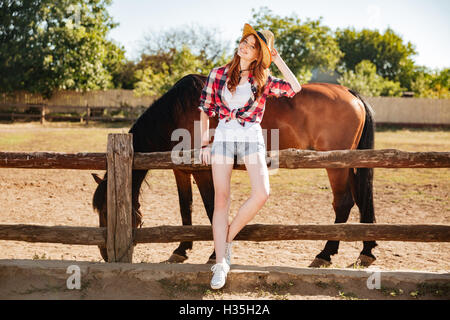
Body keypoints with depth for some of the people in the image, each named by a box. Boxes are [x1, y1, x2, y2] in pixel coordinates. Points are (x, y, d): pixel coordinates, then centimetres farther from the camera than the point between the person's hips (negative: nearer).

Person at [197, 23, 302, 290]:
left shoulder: (263, 81, 8)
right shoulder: (218, 74, 8)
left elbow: (294, 88, -6)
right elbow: (205, 110, 12)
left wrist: (277, 59, -2)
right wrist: (205, 144, 7)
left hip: (252, 137, 0)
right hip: (223, 135, 0)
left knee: (262, 193, -21)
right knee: (221, 199, -8)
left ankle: (228, 238, -1)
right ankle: (221, 263, -7)